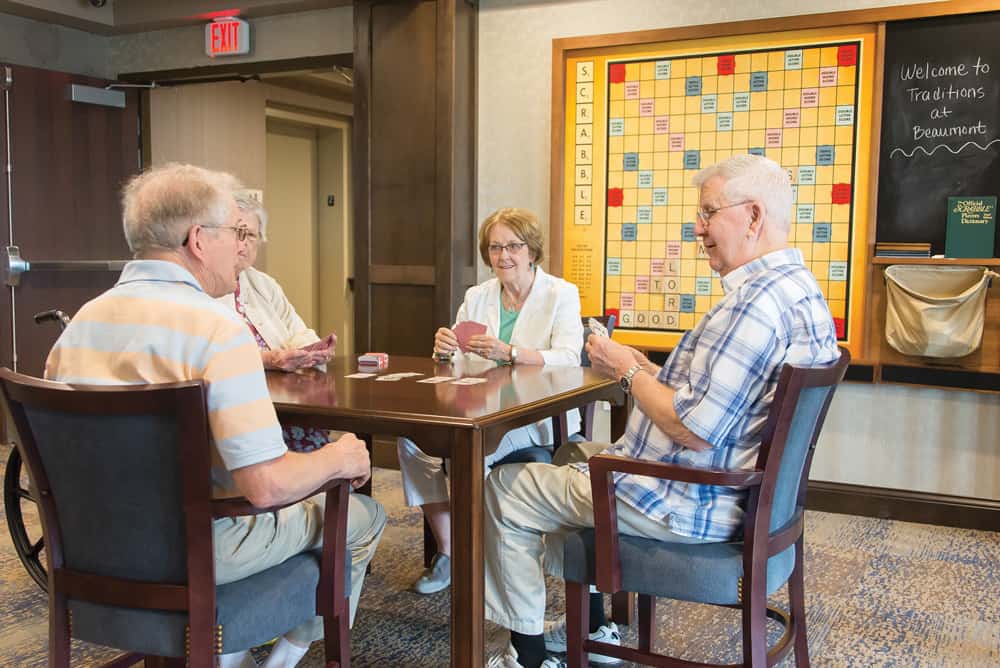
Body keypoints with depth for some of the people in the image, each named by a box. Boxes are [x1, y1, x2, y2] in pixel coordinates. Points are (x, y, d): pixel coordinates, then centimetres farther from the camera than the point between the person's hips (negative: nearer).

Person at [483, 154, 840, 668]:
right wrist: (644, 369, 6)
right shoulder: (801, 289, 8)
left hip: (685, 507, -11)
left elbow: (693, 429, -29)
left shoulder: (755, 301, -27)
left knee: (505, 489, 1)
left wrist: (629, 372, -13)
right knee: (568, 457, 29)